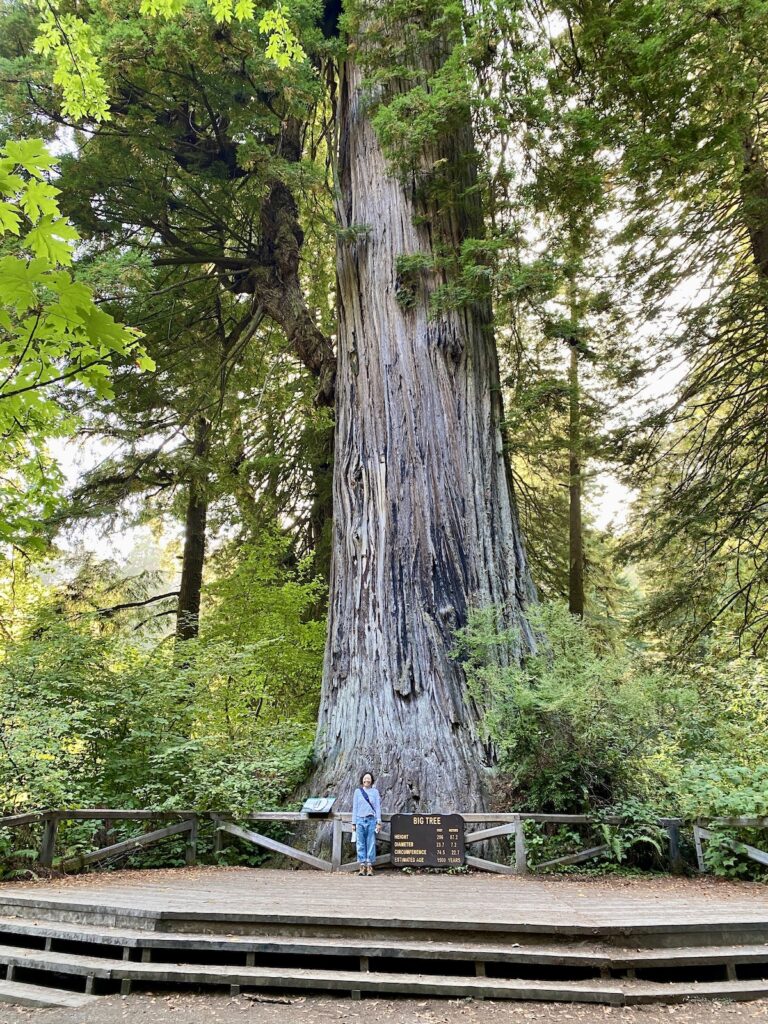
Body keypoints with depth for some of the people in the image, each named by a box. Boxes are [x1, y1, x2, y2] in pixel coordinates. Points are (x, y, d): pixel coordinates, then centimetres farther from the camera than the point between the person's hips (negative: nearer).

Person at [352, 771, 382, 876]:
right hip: (360, 820, 1)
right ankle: (362, 865, 5)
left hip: (371, 820, 0)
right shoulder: (358, 791, 8)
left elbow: (377, 807, 7)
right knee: (361, 844, 0)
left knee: (371, 843, -2)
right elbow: (355, 807, 10)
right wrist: (354, 823, 6)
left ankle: (369, 866, 3)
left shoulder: (375, 791, 8)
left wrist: (379, 822, 1)